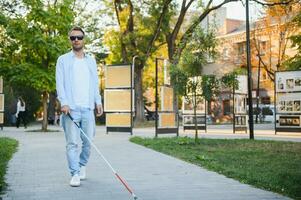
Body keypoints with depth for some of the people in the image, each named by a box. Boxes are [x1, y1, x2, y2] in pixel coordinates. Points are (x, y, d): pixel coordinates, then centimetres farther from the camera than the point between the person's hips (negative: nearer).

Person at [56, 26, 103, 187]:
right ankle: (75, 174, -2)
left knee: (88, 141, 4)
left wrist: (98, 101, 7)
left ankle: (82, 165, 26)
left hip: (88, 108, 3)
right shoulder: (63, 60, 6)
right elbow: (60, 83, -1)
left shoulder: (91, 60, 17)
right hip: (71, 108, -3)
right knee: (72, 142, -6)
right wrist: (64, 103, -13)